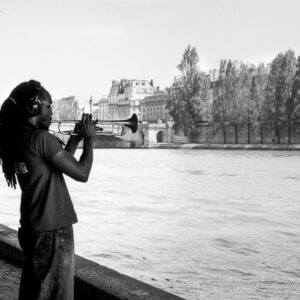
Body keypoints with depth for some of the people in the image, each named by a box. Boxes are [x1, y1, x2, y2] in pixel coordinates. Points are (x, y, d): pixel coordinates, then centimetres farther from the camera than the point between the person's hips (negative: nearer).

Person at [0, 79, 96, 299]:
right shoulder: (41, 138, -18)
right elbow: (82, 173, -15)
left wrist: (76, 138, 13)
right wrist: (89, 139, -2)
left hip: (31, 227, 9)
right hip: (53, 230, -9)